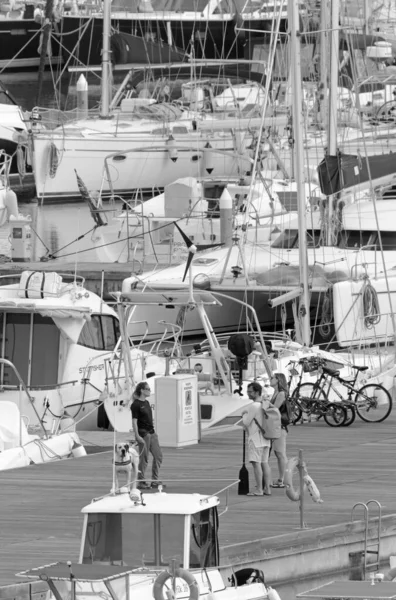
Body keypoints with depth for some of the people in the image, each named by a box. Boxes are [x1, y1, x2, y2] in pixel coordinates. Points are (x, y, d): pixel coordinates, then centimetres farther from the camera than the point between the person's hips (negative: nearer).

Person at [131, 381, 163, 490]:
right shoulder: (136, 405, -12)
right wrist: (137, 436, -20)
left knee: (158, 455, 8)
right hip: (143, 434, -9)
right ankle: (141, 482, 7)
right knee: (144, 459, -2)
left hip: (151, 432, 9)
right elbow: (134, 421, -15)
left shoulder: (146, 402, 13)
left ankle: (155, 480, 16)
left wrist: (153, 431, 18)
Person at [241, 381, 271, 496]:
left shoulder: (254, 406, -17)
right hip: (266, 439, 9)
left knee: (256, 463, -7)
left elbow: (246, 422, -15)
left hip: (255, 438, -9)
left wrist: (244, 415, 5)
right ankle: (267, 489, 11)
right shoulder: (266, 404, 10)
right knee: (264, 463, 11)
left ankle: (259, 490, -10)